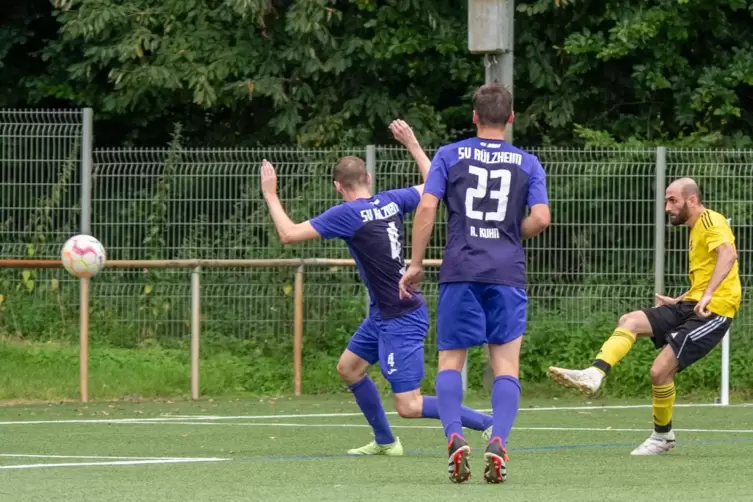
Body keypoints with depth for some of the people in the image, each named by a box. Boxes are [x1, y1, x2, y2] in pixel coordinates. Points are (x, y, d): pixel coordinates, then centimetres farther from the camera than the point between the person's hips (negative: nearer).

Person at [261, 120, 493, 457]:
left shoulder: (347, 214, -18)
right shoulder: (392, 201, 1)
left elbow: (289, 234, -17)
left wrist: (271, 196, -3)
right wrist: (412, 144, 26)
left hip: (401, 319, -9)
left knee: (409, 406, -8)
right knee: (348, 367, 22)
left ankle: (490, 425, -10)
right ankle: (385, 441, 30)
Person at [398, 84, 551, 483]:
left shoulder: (449, 156, 7)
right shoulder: (527, 163, 9)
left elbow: (426, 207, -3)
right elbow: (540, 218, -1)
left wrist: (416, 264, 2)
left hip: (460, 271, 0)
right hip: (507, 272, 0)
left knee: (450, 362, 6)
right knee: (506, 364, 3)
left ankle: (455, 438, -15)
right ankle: (498, 442, -16)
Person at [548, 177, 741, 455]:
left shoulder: (711, 222, -10)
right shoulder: (696, 229, 21)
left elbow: (728, 253, -29)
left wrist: (708, 294, -38)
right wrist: (677, 301, 28)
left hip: (714, 311, -10)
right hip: (692, 306, 10)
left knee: (660, 370, -13)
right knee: (629, 321, -6)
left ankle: (663, 436, 6)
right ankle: (595, 375, -21)